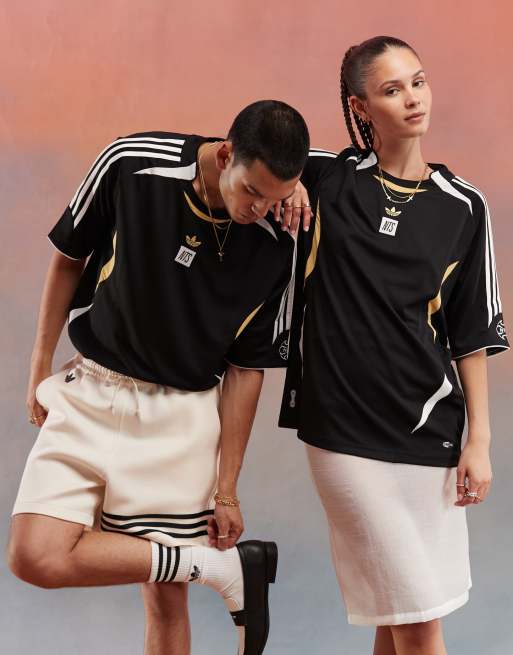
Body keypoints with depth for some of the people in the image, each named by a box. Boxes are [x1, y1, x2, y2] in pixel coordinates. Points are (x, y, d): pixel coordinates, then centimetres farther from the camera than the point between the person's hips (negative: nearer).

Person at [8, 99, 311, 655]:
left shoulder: (276, 245, -12)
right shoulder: (132, 165, -14)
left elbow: (246, 368, -3)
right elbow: (69, 257, 2)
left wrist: (227, 490, -1)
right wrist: (40, 368, 5)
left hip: (184, 415, 0)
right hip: (90, 394, 1)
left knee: (166, 599, -2)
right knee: (35, 557, -15)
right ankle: (223, 567, -6)